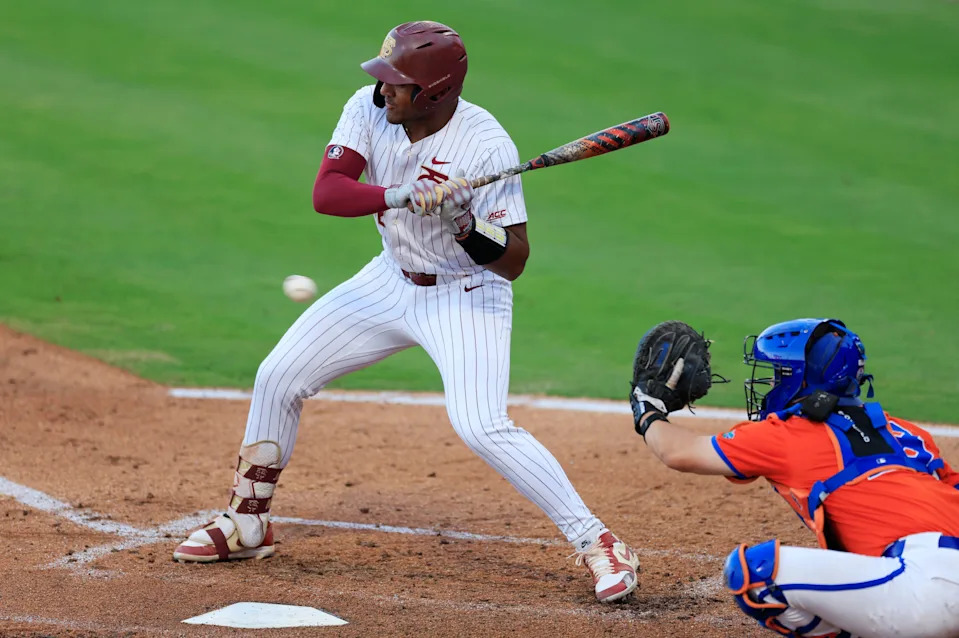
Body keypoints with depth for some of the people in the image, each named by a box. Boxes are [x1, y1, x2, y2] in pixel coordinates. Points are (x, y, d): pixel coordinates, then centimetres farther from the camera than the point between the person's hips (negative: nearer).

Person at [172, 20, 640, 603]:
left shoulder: (487, 147, -27)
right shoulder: (370, 109, -14)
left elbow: (513, 262, -25)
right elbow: (325, 192, -25)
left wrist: (468, 230, -44)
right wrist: (402, 195, -40)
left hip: (468, 293, -6)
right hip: (392, 281, 6)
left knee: (482, 425, -25)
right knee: (278, 377, 5)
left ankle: (598, 543, -15)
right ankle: (247, 525, 24)